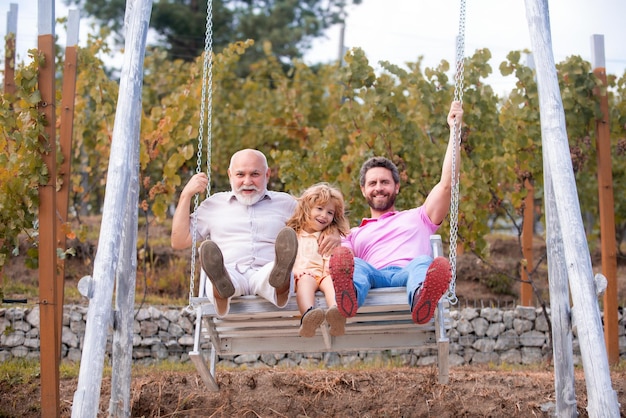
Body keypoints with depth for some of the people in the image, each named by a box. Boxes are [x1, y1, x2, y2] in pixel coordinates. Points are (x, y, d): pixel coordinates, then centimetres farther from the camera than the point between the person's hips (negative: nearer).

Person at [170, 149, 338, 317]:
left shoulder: (286, 203, 27)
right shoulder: (214, 204, 27)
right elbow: (179, 242, 23)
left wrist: (333, 238, -1)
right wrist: (186, 194, 17)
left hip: (266, 272, 0)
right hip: (229, 273, 0)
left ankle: (280, 278, -71)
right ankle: (221, 286, -71)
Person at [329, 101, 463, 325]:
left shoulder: (416, 218, 36)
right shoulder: (355, 235, 37)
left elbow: (446, 184, 24)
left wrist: (454, 129, 24)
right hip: (373, 277, 1)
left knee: (423, 262, -37)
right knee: (355, 265, -34)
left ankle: (421, 300, -73)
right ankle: (348, 297, -71)